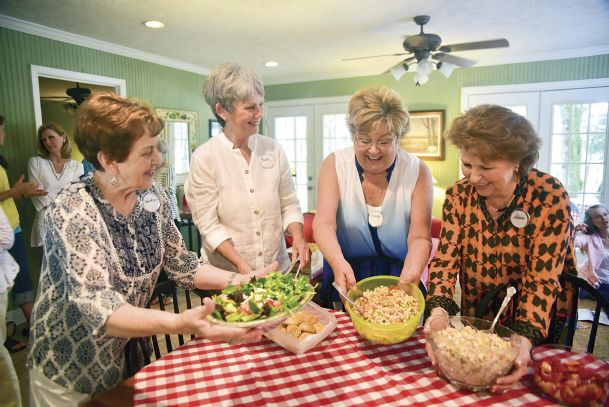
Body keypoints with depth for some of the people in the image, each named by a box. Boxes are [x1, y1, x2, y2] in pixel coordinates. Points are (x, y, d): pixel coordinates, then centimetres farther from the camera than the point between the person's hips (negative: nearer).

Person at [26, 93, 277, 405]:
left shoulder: (152, 197, -10)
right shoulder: (72, 212, -26)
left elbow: (180, 265, -2)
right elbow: (97, 307, -36)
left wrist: (238, 280, -16)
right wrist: (180, 324, -52)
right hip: (70, 378, -4)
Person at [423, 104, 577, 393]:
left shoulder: (550, 197, -18)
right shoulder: (459, 195, -10)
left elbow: (542, 279, -21)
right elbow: (446, 258, -12)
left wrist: (524, 339, -33)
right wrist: (439, 309, -29)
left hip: (537, 329, -2)